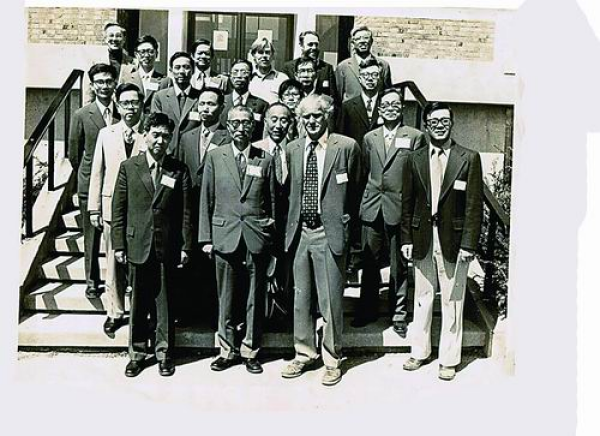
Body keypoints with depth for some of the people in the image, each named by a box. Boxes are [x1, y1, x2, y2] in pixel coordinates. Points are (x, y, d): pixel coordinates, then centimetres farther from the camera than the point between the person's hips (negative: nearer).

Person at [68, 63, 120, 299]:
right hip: (90, 185, -1)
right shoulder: (81, 115, -2)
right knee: (91, 237, 8)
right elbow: (73, 154, 5)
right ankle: (92, 281, 21)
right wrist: (87, 175, 10)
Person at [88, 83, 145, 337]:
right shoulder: (106, 134, 8)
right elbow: (97, 172, 9)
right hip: (112, 205, 2)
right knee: (114, 262, 7)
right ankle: (115, 313, 20)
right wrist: (94, 209, 5)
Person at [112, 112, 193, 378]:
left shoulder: (179, 171, 3)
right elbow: (118, 210, 4)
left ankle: (164, 353, 20)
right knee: (138, 303, 8)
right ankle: (137, 353, 22)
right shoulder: (129, 167, 4)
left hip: (168, 247, 0)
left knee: (164, 302, 7)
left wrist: (186, 246, -1)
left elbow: (186, 213, 3)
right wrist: (119, 245, -1)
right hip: (138, 246, 0)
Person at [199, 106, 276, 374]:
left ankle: (250, 351, 19)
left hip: (257, 236, 0)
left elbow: (272, 200, 8)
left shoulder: (265, 159, 6)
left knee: (255, 297, 6)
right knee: (227, 297, 7)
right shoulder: (215, 157, 6)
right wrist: (206, 237, 1)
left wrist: (272, 235, 4)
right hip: (225, 236, 0)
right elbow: (206, 200, 5)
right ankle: (227, 350, 20)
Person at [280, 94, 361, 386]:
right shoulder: (292, 149, 9)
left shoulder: (347, 147, -4)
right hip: (300, 232, 5)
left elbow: (354, 190, 4)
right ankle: (304, 354, 29)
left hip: (329, 233, -4)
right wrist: (291, 226, 8)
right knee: (300, 297, 13)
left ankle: (332, 360, 19)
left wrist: (345, 221, 2)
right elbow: (289, 190, 14)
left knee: (330, 300, 3)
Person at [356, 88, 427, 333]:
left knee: (399, 264, 5)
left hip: (400, 208, -3)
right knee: (370, 261, 9)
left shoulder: (415, 137, 1)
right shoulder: (370, 137, 13)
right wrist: (364, 200, 9)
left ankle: (399, 314, 18)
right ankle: (368, 310, 23)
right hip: (372, 208, 3)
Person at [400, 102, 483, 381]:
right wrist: (406, 239, 3)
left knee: (452, 302, 5)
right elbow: (407, 202, 9)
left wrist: (469, 243, -9)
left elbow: (474, 205, -4)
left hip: (454, 241, -2)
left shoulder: (469, 159, -1)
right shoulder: (415, 159, 7)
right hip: (422, 240, 3)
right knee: (422, 298, 12)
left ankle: (449, 359, 18)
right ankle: (419, 352, 26)